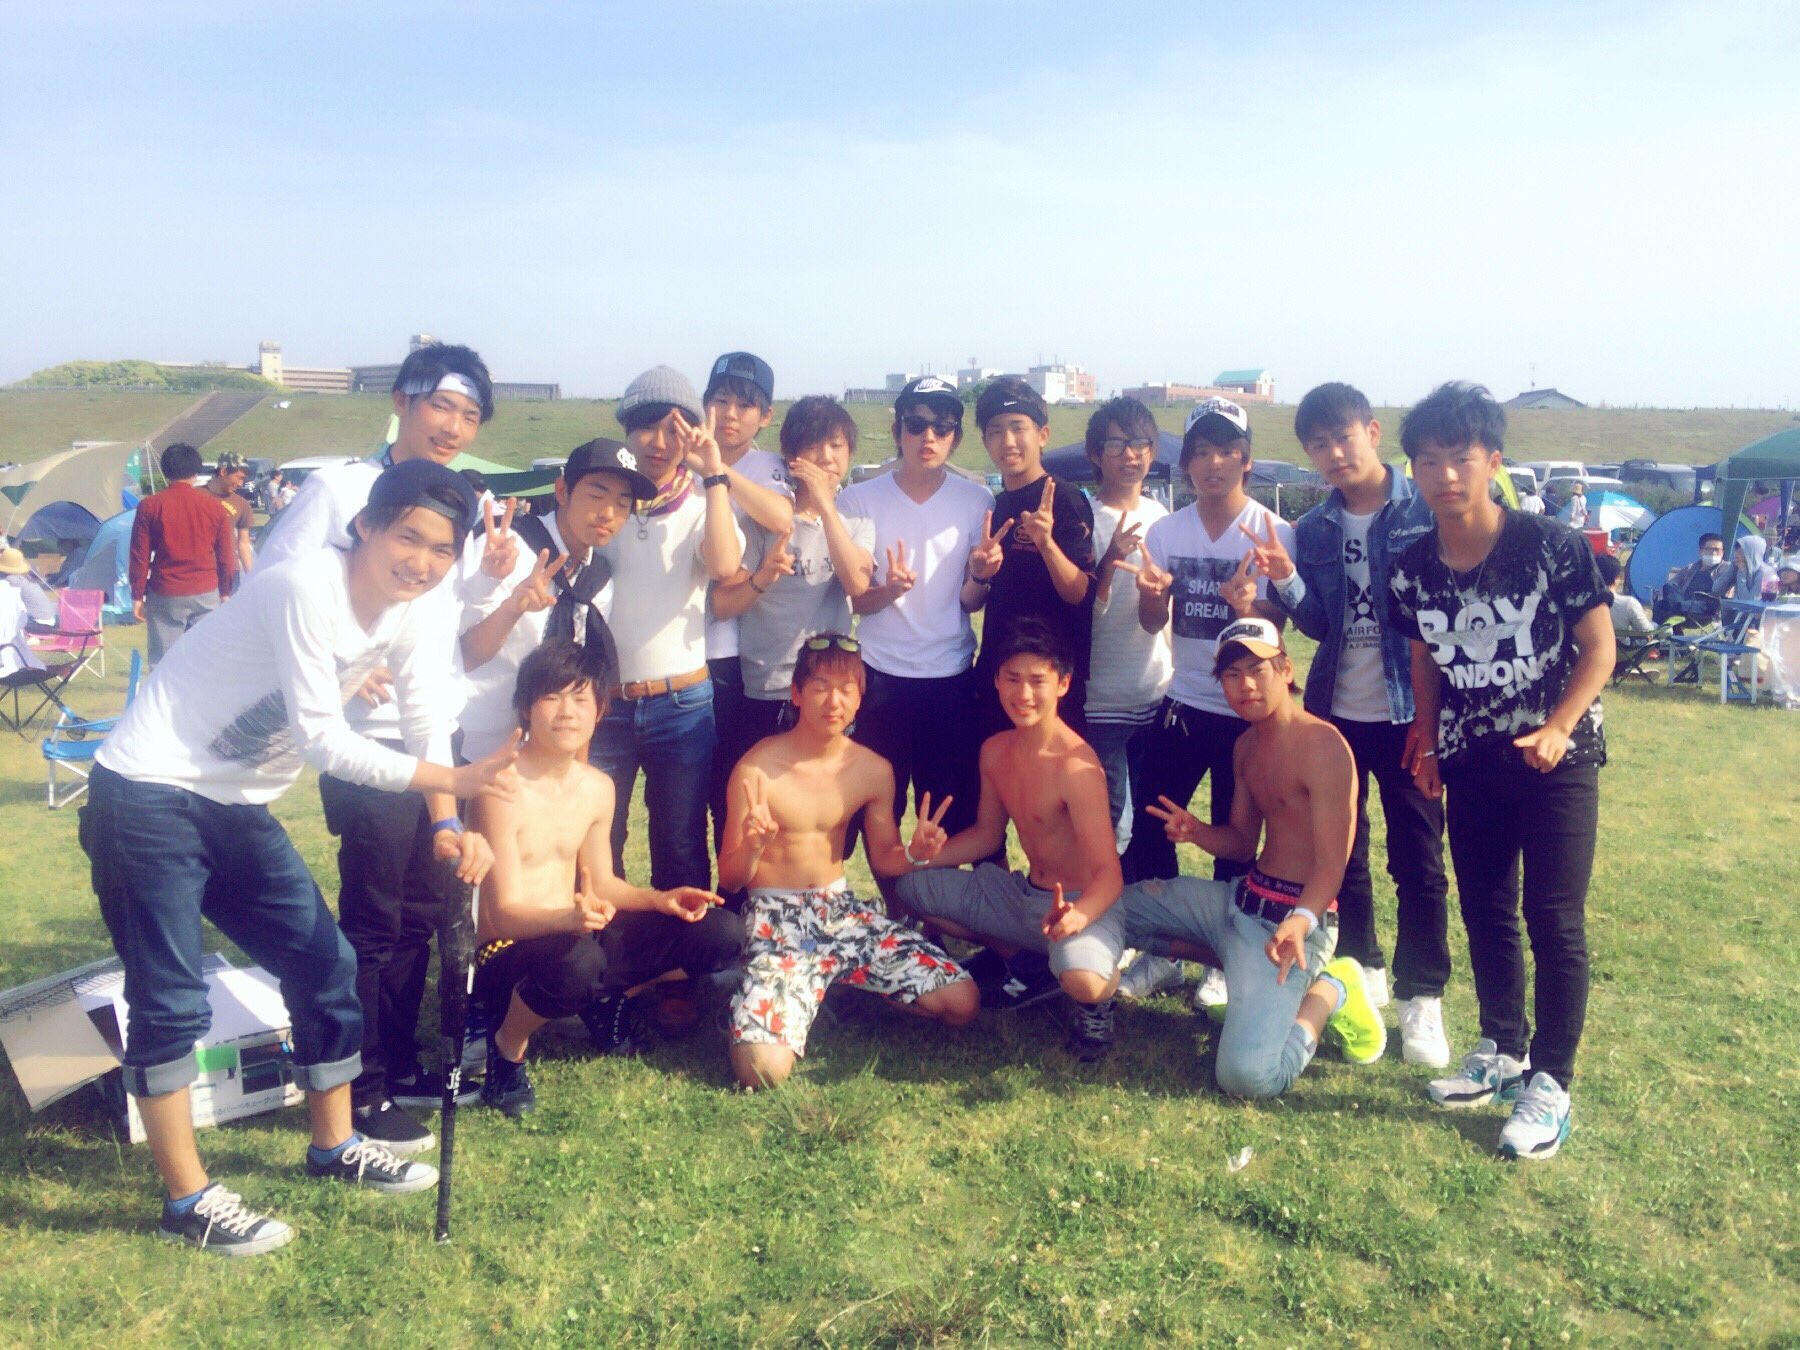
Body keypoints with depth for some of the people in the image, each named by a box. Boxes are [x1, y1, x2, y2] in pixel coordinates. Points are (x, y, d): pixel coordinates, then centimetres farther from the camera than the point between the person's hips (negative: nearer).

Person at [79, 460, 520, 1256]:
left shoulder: (411, 611, -2)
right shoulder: (306, 589, -25)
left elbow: (427, 722, -2)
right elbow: (324, 741, -26)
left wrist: (449, 829, -16)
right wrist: (453, 781, -31)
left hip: (236, 803, 8)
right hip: (146, 794, -8)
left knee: (325, 963, 9)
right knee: (171, 1002, -5)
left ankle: (335, 1146, 26)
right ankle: (186, 1200, 10)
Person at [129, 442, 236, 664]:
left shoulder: (150, 506, -3)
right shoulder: (215, 506, 1)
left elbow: (139, 557, -2)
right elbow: (226, 558, 5)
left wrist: (137, 596, 5)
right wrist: (225, 593, 16)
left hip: (165, 595, -1)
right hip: (206, 594, 1)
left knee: (163, 661, 4)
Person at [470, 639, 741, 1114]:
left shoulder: (598, 788, 3)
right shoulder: (504, 788, -19)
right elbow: (505, 912, -22)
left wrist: (659, 899, -3)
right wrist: (568, 918, -42)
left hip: (579, 938, 7)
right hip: (507, 952, -6)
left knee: (719, 933, -6)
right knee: (576, 961, -43)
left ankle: (606, 1002, 14)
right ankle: (506, 1047, -9)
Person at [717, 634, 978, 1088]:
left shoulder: (874, 770, 0)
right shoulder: (756, 770, -12)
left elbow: (883, 858, 11)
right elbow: (729, 877, -7)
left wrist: (915, 853, -11)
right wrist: (752, 848, -30)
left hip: (842, 909, 5)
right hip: (776, 918, -5)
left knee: (963, 1003, -9)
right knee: (762, 1068, -28)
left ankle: (826, 984, 13)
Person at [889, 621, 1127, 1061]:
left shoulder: (1076, 766, -26)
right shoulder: (995, 750, -2)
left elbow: (1109, 874, -28)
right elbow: (986, 835, 11)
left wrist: (1079, 915, -49)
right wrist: (917, 857, 0)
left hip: (1082, 906, -7)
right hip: (1023, 894, 8)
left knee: (1081, 980, -39)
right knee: (905, 884, 5)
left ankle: (1097, 1005, 2)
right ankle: (1022, 963, 9)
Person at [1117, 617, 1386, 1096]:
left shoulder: (1323, 745, -19)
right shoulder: (1246, 745, 9)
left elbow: (1331, 865, -21)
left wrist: (1300, 923, -41)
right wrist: (1196, 832, -7)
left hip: (1294, 917, -9)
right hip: (1241, 899, 9)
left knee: (1249, 1076, -26)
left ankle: (1327, 990, 3)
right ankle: (1243, 965, 11)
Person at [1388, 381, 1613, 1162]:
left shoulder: (1553, 547, -16)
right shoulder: (1413, 570, -5)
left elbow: (1599, 645, -10)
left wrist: (1558, 728, -21)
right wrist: (1428, 743, 4)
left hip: (1555, 758, -4)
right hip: (1471, 762, 4)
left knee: (1554, 922, -3)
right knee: (1485, 914, 14)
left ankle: (1550, 1084, 9)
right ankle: (1502, 1051, 32)